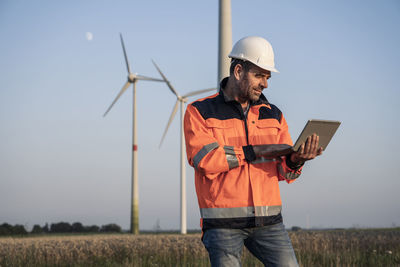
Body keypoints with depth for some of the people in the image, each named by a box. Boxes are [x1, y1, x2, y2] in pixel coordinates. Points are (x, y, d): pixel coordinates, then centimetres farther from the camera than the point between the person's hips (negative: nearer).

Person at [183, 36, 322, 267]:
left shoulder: (273, 115, 15)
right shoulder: (200, 112, 3)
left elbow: (284, 171, 11)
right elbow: (205, 159, -14)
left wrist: (296, 160, -13)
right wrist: (256, 151, -15)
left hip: (268, 220, 4)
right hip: (223, 221, -3)